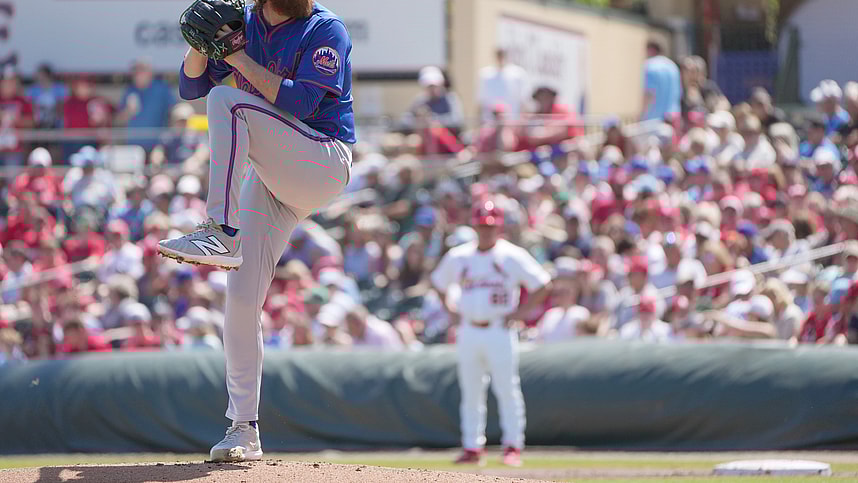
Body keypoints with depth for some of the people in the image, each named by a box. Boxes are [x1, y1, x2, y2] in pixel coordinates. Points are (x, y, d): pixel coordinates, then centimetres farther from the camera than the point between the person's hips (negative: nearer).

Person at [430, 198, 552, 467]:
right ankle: (472, 447, 9)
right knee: (470, 392, 5)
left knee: (507, 390, -7)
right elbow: (439, 283, 25)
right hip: (468, 332, 4)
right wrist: (451, 311, 13)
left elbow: (542, 285, -2)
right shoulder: (457, 257, 8)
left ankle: (513, 446, -3)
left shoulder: (512, 256, -3)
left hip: (499, 331, -4)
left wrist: (520, 312, -7)